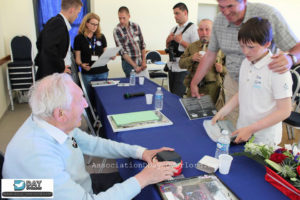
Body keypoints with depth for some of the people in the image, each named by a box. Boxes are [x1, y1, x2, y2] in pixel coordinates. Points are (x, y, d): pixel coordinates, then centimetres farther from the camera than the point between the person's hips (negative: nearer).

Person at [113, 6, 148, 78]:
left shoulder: (136, 26, 3)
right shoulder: (117, 30, -9)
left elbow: (142, 44, 8)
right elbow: (122, 51, -13)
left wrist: (144, 61, -1)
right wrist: (135, 66, -18)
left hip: (141, 62, 4)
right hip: (129, 63, -4)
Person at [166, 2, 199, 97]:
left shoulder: (192, 28, -7)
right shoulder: (174, 29, 14)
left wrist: (181, 41, -17)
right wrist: (168, 41, 1)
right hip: (171, 66, 7)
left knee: (177, 97, -7)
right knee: (172, 94, 15)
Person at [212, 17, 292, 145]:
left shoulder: (277, 70, -19)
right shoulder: (246, 63, 3)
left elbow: (284, 111, -17)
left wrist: (251, 129, -20)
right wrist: (222, 113, 2)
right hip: (242, 130, 6)